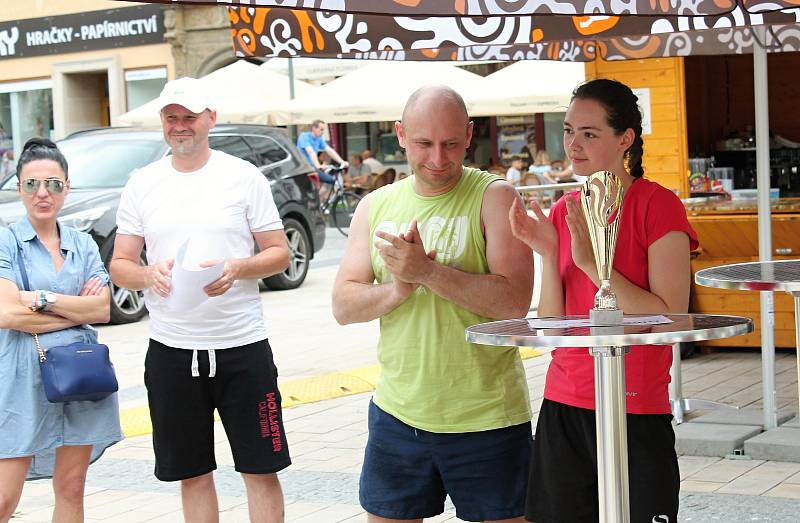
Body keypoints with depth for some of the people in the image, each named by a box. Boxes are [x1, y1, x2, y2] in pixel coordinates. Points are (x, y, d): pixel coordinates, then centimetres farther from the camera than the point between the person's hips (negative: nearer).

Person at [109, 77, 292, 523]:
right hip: (170, 349, 2)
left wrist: (237, 269, -18)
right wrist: (149, 274, -15)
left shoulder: (244, 177, 1)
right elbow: (119, 266, 7)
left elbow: (281, 254, 2)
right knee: (193, 473, 11)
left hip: (242, 346, -2)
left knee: (261, 469, 2)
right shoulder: (142, 185, 7)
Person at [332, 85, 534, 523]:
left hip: (486, 417, -4)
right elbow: (344, 307, 4)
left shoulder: (493, 196, -7)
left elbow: (515, 301, -17)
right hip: (398, 413, 4)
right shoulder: (375, 206, 8)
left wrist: (426, 271, -24)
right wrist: (397, 290, -16)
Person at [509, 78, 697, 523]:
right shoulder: (563, 214, 8)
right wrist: (548, 254, -9)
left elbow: (671, 318, -16)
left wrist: (591, 261, -19)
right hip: (564, 407, 5)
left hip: (638, 413, -5)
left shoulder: (657, 205, -8)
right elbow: (552, 327, 4)